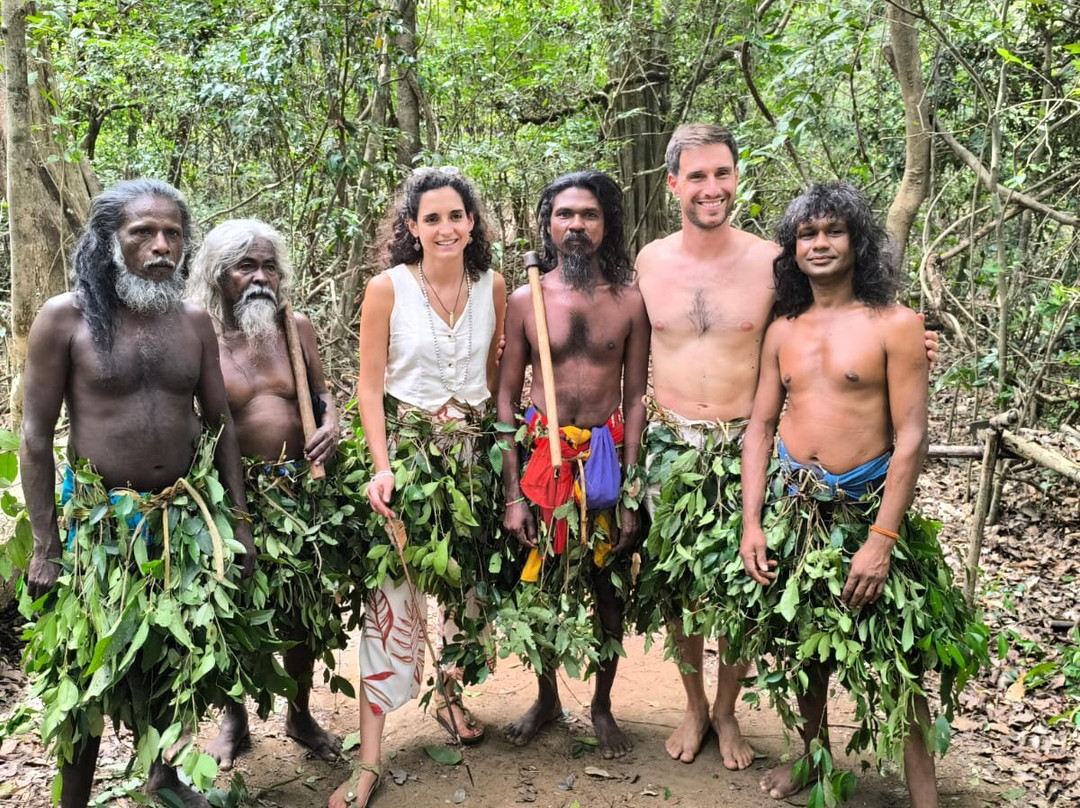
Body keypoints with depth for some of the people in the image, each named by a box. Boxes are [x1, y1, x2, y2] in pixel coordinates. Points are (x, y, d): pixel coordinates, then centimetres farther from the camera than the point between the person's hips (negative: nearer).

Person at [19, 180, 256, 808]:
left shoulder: (194, 321, 3)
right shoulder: (65, 317, -8)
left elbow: (221, 422, 8)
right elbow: (36, 436, -7)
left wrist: (239, 522, 5)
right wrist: (45, 546, -10)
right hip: (97, 519, -3)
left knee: (172, 658, 15)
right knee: (89, 670, 4)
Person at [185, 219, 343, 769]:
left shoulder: (297, 328, 6)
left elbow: (321, 391, 16)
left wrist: (332, 424, -5)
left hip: (298, 487, 3)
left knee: (305, 606, 12)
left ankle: (300, 714, 34)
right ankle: (233, 718, 33)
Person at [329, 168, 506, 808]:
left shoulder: (492, 285, 1)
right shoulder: (387, 288, -9)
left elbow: (496, 372, 10)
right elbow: (370, 385, -8)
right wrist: (382, 467, -17)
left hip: (472, 447, 4)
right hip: (406, 444, -3)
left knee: (466, 580, 14)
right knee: (394, 593, -6)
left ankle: (451, 695, 38)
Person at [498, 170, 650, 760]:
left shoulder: (630, 303, 0)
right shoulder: (525, 301, -1)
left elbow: (635, 400, 1)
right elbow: (506, 397, 0)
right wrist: (512, 494, -7)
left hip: (605, 456, 0)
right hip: (540, 455, 0)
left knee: (608, 588, 9)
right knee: (538, 585, 9)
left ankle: (602, 705, 29)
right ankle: (546, 699, 31)